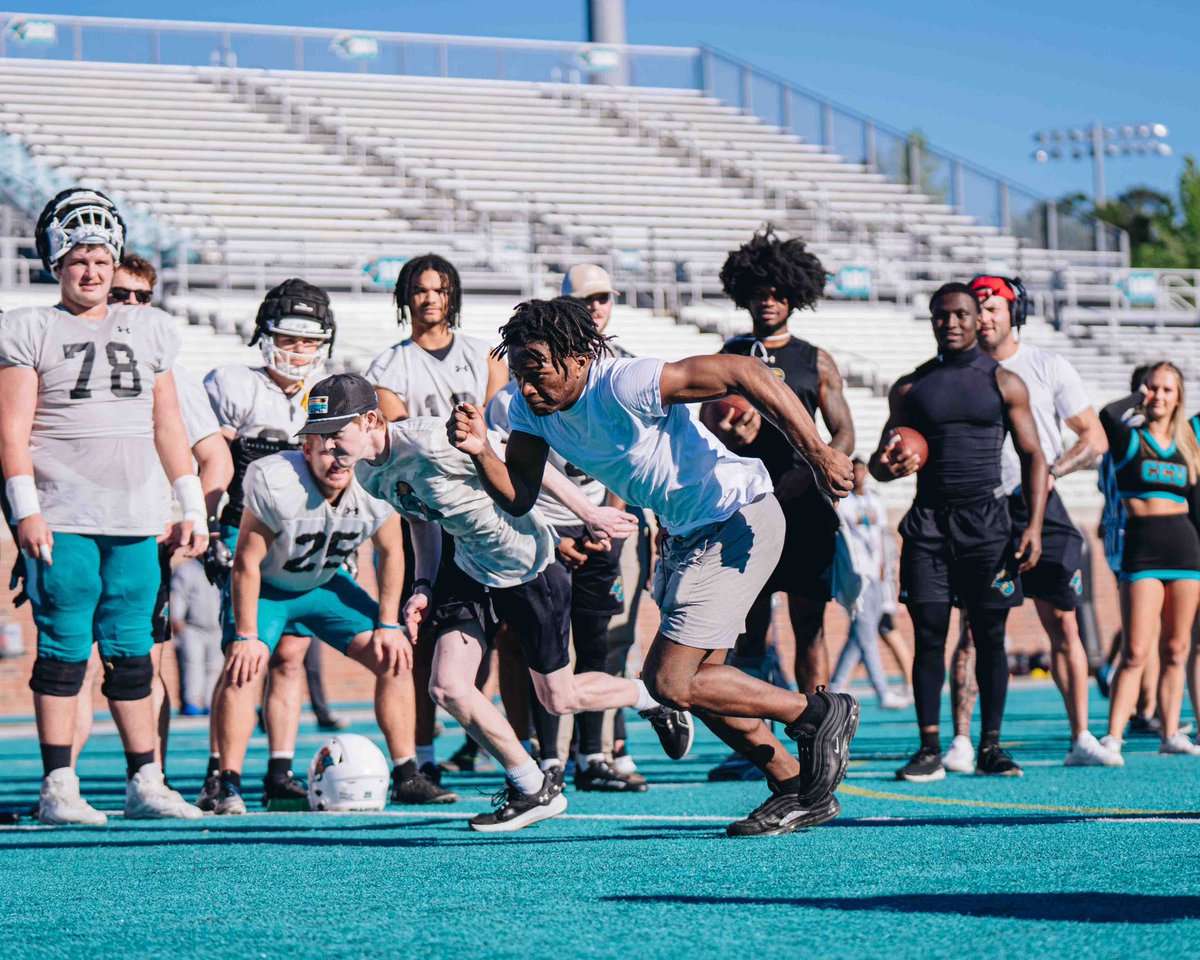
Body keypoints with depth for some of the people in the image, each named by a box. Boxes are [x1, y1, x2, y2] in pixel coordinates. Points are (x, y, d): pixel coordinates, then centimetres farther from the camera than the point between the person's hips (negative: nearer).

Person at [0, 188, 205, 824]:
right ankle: (58, 789, -1)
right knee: (64, 648, -5)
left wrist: (193, 508, 14)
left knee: (131, 650, 5)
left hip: (134, 519, 4)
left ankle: (145, 784, 9)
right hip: (62, 520, -4)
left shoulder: (147, 330, 16)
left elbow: (168, 424, 18)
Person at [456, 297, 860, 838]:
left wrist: (818, 456, -30)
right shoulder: (531, 407, -5)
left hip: (738, 524, -9)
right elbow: (518, 499, -3)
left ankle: (818, 714, 3)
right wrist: (480, 452, -23)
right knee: (695, 682, 14)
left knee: (670, 682, -13)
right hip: (685, 533, 9)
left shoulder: (625, 387, -29)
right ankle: (798, 791, 27)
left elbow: (743, 374, -31)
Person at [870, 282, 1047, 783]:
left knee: (990, 635, 0)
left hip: (988, 521, -1)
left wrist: (1034, 525, -6)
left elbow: (1033, 457, 6)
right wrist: (887, 465, -11)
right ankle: (929, 749, 1)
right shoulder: (909, 388, 10)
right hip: (929, 522, 1)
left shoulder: (1003, 383, 6)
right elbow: (881, 463, 14)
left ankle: (991, 746, 7)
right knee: (928, 634, -2)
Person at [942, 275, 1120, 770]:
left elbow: (1095, 439, 5)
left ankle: (1081, 738, 6)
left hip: (1040, 508, 0)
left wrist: (1049, 473, -10)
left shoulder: (1048, 367, 4)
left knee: (1063, 625, 1)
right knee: (973, 631, -6)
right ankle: (961, 742, -3)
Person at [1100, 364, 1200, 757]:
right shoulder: (1129, 439, 3)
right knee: (1136, 651, -12)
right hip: (1142, 547, -4)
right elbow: (1107, 416, -19)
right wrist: (1136, 399, 0)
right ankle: (1113, 738, -12)